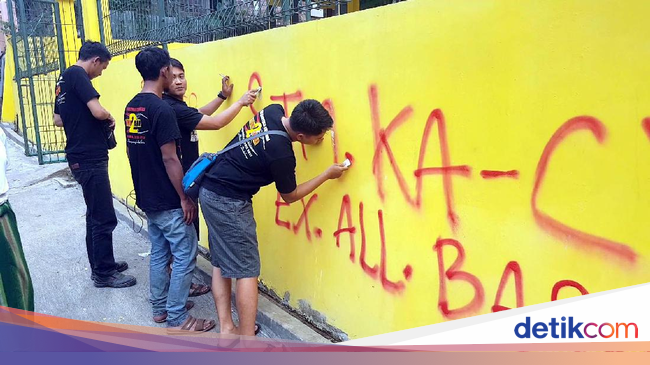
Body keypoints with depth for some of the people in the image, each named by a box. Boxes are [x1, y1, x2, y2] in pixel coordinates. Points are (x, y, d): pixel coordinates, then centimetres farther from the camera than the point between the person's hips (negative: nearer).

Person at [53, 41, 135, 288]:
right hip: (90, 159, -10)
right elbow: (98, 111, -26)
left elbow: (58, 120, 23)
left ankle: (100, 265, 29)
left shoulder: (64, 78, 16)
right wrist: (110, 118, -6)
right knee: (104, 218, -1)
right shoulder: (77, 75, -14)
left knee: (95, 215, 18)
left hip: (79, 157, 10)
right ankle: (104, 274, 9)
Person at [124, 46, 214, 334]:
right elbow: (170, 158, -21)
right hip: (168, 201, -9)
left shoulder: (132, 107, 8)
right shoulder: (161, 109, -20)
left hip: (147, 197, 9)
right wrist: (185, 198, -15)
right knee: (184, 257, 1)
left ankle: (160, 307, 30)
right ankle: (177, 320, 8)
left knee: (159, 253, 18)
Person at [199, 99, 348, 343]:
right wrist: (327, 175, -1)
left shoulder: (274, 111, -4)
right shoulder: (281, 155, -24)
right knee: (246, 271, -3)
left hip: (209, 190, 10)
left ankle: (226, 329, 23)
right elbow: (290, 196, -5)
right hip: (229, 203, -9)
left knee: (221, 264, 14)